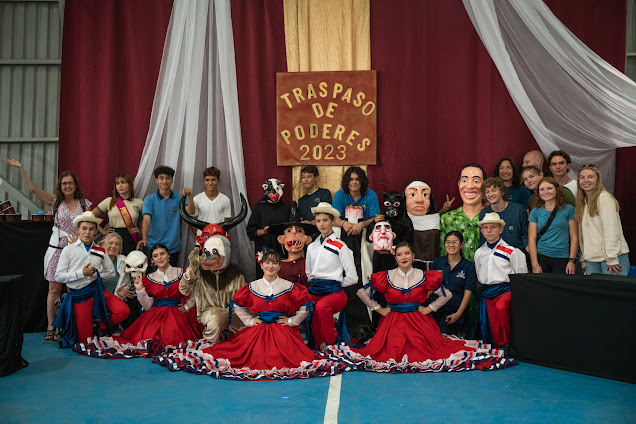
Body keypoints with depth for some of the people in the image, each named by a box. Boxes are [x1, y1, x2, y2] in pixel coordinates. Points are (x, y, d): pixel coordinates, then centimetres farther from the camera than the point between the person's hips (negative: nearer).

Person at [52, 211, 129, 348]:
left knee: (123, 311, -23)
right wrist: (81, 273, -14)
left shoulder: (100, 251, 9)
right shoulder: (68, 250, -1)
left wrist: (97, 274, -1)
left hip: (98, 290, 3)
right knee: (85, 339, -1)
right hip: (78, 295, -3)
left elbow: (111, 272, 16)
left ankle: (102, 326, 6)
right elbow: (58, 276, -5)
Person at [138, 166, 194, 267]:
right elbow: (146, 219, -12)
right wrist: (144, 238, -29)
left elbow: (190, 212, -12)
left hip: (173, 247, 1)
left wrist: (189, 195, -28)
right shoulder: (149, 199, 0)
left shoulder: (178, 198, 3)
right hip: (153, 246, -1)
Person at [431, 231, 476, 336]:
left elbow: (467, 294, -2)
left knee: (444, 334, -19)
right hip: (435, 306, 2)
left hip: (455, 309, -2)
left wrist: (458, 314, -14)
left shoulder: (468, 266, 2)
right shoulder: (437, 262, 10)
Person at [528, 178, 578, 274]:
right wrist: (535, 265, -7)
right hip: (541, 257, 1)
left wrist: (572, 261, -6)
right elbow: (532, 239, 3)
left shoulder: (568, 209, 6)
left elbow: (574, 237, 4)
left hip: (562, 259, -1)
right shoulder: (535, 212, 8)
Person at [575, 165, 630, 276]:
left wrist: (611, 258, -19)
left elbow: (611, 230, -14)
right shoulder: (582, 202, 16)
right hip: (591, 259, 6)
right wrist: (583, 260, 10)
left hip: (612, 258, -6)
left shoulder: (604, 197, -6)